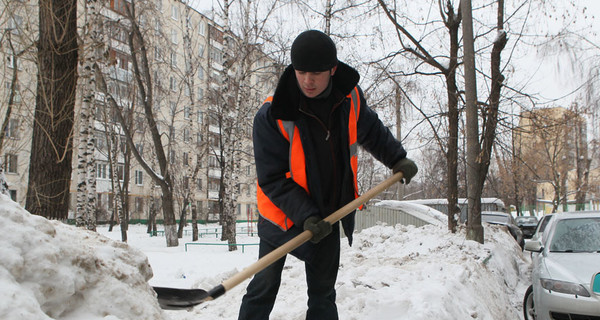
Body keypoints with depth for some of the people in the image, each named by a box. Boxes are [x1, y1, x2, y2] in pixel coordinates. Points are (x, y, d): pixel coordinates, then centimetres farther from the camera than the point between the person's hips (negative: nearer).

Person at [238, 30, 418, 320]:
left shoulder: (350, 98, -8)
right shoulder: (271, 116, -23)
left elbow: (373, 132, 14)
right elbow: (272, 179, -20)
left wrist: (397, 159, 9)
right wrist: (304, 215, -28)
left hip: (328, 217, 4)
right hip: (283, 215, -4)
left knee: (323, 292, 13)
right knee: (264, 288, 3)